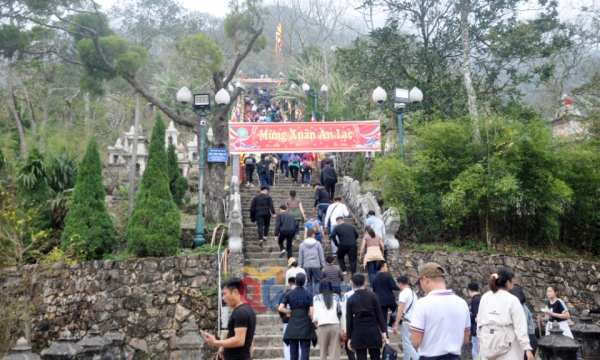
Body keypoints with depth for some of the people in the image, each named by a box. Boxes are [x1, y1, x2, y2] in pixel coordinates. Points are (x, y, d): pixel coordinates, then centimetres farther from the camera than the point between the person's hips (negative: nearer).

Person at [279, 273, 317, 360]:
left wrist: (291, 311, 9)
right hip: (305, 326, -2)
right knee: (305, 351, 0)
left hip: (292, 327, 2)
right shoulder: (308, 295, -3)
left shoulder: (289, 294, 3)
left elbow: (280, 308, -5)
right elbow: (312, 312, -9)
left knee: (293, 353, 10)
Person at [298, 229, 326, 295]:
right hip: (316, 265, -2)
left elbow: (300, 258, 8)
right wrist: (323, 265, 10)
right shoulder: (317, 243, 1)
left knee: (308, 282, 7)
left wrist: (301, 267, 16)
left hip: (306, 266, 2)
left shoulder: (302, 245, 5)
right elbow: (321, 256, 3)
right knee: (317, 282, 5)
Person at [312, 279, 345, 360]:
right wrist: (343, 329, 7)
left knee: (323, 352, 10)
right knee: (335, 353, 0)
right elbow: (341, 312, 4)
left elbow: (315, 314, 2)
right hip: (335, 325, 1)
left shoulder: (317, 298, 6)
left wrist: (315, 322, 23)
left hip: (323, 326, -1)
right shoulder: (336, 297, 10)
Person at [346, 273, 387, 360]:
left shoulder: (350, 299, 0)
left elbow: (349, 320, 2)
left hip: (358, 333, 0)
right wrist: (383, 331, 3)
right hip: (373, 331, 0)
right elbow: (379, 315, -2)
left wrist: (349, 337, 8)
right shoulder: (372, 295, -2)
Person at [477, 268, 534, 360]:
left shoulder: (485, 297, 4)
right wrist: (527, 348, -14)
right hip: (505, 344, -5)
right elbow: (520, 326, -14)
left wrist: (480, 340, 20)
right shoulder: (512, 300, -10)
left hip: (487, 343, 5)